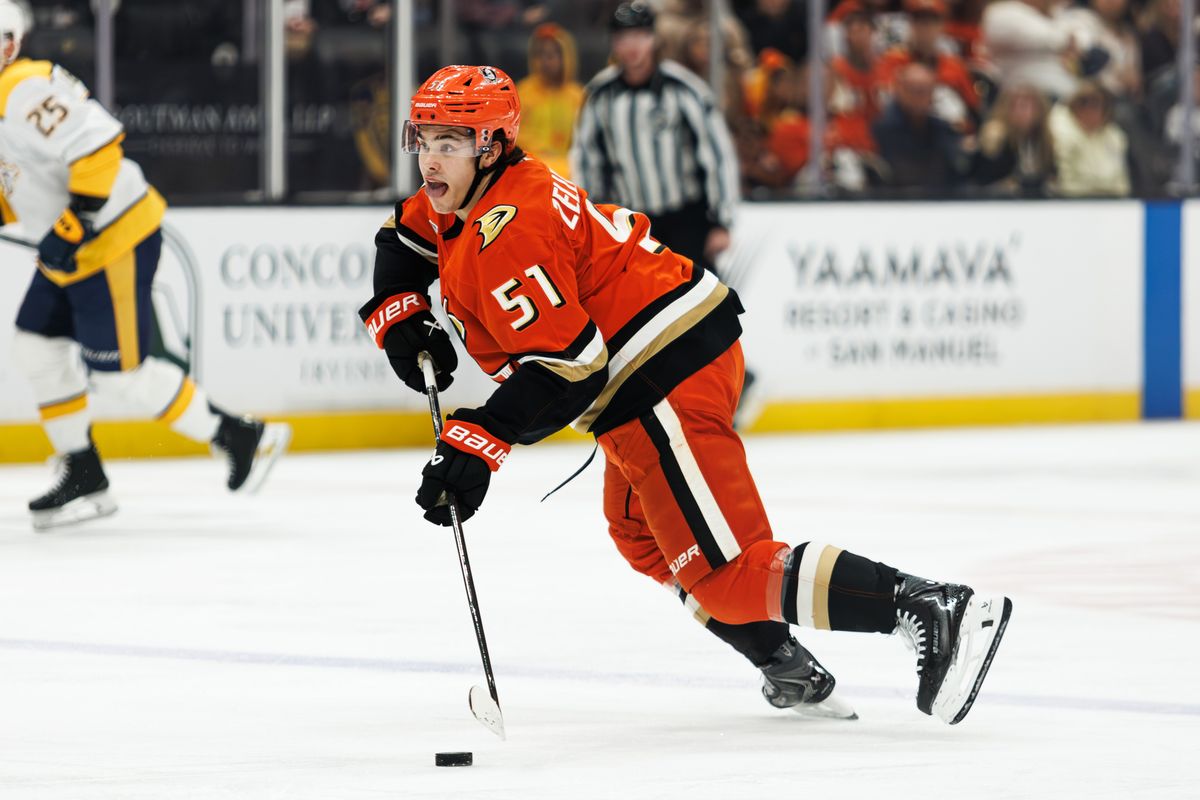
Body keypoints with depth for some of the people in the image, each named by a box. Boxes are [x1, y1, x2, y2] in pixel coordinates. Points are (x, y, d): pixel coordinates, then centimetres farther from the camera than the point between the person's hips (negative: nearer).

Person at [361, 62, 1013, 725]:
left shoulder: (508, 233, -20)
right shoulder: (461, 198, 12)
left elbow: (565, 365, -26)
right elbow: (404, 240, 33)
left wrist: (476, 444, -27)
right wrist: (399, 317, 14)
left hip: (665, 384, -11)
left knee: (725, 573, -16)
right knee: (641, 535, 29)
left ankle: (933, 612, -24)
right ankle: (789, 670, 27)